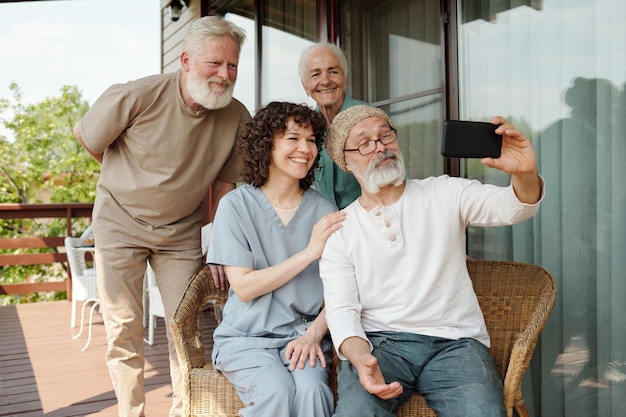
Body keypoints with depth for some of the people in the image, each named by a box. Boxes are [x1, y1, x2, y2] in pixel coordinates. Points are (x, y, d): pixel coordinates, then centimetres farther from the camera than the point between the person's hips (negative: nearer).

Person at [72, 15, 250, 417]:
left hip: (182, 230, 2)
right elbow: (87, 136, -3)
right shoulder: (136, 97, -22)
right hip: (121, 222, -2)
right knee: (124, 329, 4)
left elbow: (224, 185, -2)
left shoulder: (237, 118, -12)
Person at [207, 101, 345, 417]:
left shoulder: (325, 210, 2)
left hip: (304, 335, 1)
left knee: (311, 389, -29)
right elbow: (244, 288, -9)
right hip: (246, 338, 0)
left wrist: (313, 334, -16)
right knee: (277, 391, -27)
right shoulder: (236, 205, -4)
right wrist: (310, 252, -14)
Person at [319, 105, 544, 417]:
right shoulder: (338, 230, 7)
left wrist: (525, 175, -29)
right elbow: (341, 309, 0)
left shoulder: (445, 194, 9)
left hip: (455, 342, 1)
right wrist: (360, 359, -21)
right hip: (378, 343, -1)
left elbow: (513, 207, -4)